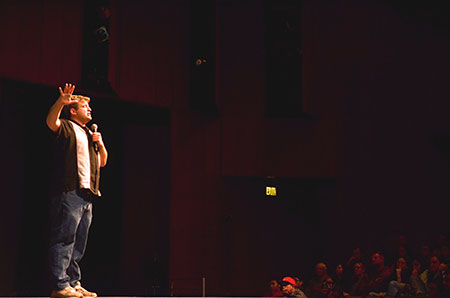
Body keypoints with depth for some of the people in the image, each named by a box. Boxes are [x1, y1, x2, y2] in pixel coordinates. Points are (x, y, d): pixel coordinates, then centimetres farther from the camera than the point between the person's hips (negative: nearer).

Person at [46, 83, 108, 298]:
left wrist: (100, 144, 11)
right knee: (64, 240, -11)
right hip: (69, 193, -8)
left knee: (79, 244, 9)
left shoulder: (90, 135, 28)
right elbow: (51, 121, -18)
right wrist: (61, 102, -34)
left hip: (87, 195, 8)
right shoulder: (66, 127, 5)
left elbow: (102, 162, 29)